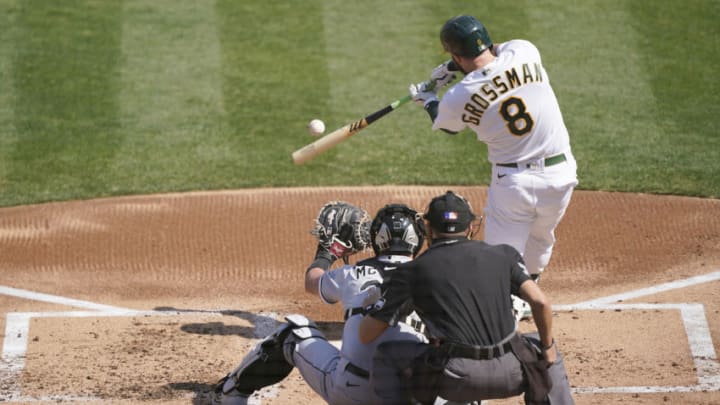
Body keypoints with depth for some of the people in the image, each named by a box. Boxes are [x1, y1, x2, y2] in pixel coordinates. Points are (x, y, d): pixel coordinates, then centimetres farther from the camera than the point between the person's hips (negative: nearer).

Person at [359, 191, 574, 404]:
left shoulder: (413, 271, 8)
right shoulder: (502, 255, 12)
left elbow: (366, 335, 9)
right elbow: (540, 302, 0)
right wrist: (547, 347, 16)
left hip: (457, 379, -2)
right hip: (510, 374, 2)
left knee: (385, 358, 20)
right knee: (546, 350, 34)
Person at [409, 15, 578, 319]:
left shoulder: (457, 98, -11)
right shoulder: (524, 52, -7)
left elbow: (447, 125, 16)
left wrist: (427, 99, 34)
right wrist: (455, 66, 19)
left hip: (512, 180, -4)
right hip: (561, 174, 4)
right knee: (540, 240, 27)